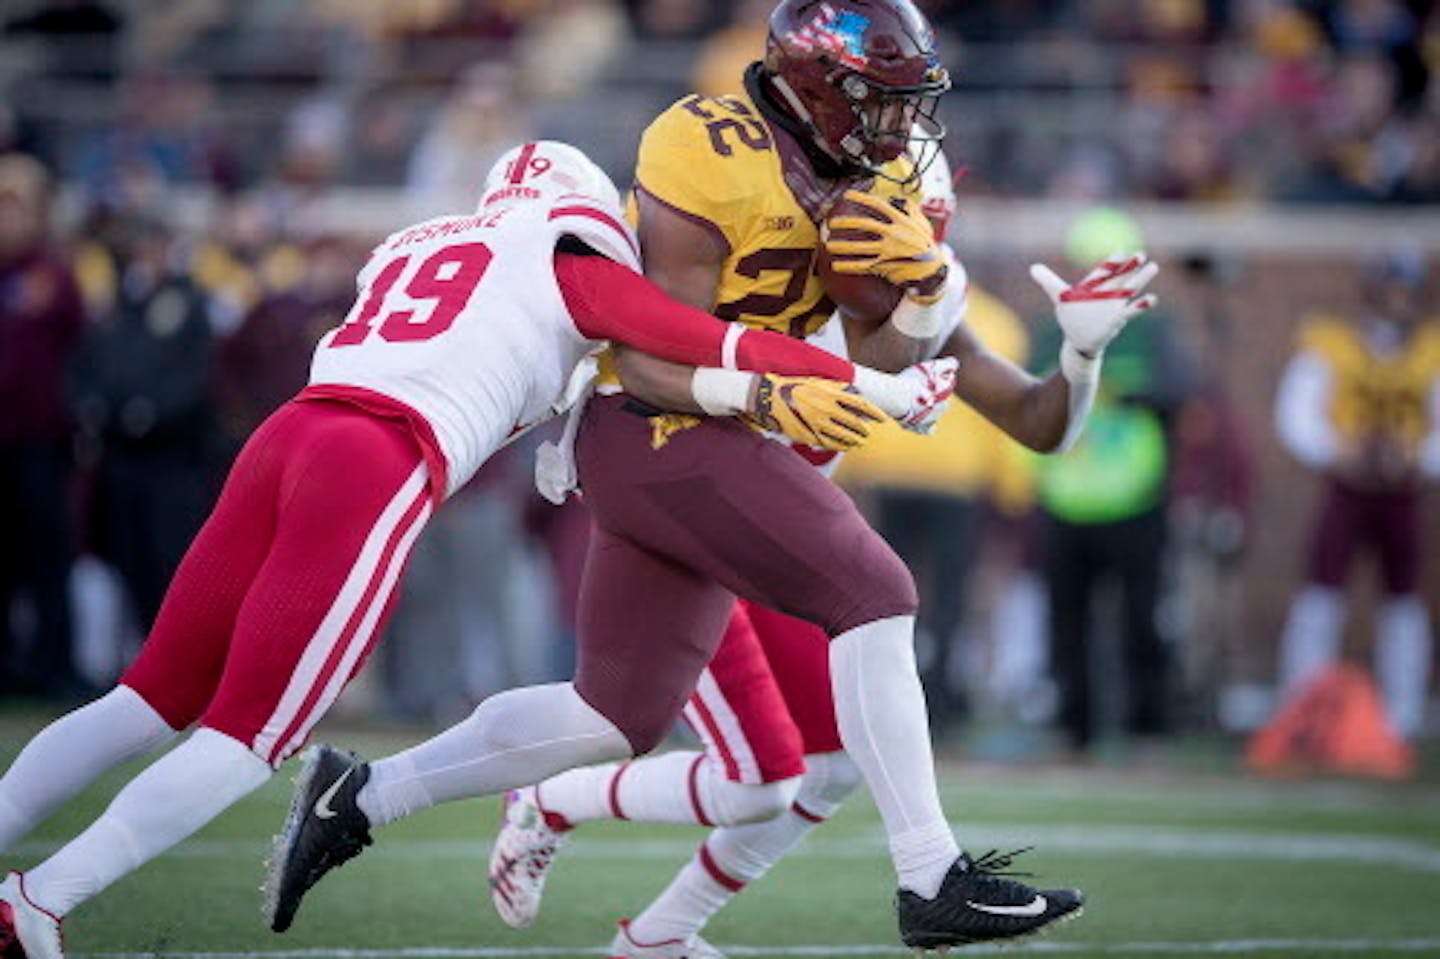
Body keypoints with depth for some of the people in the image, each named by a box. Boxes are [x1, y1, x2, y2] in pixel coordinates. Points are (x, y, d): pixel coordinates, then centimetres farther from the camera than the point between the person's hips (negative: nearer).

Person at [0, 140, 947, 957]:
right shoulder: (570, 263, 14)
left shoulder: (415, 248, 30)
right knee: (250, 737, -3)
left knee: (157, 697, 15)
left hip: (284, 436, 6)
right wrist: (873, 384, 15)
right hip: (378, 473, -6)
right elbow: (707, 341, 10)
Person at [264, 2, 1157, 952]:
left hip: (706, 443, 10)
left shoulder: (872, 175, 8)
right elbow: (651, 357, -19)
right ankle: (934, 882, -16)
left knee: (618, 717, 10)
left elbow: (882, 353, 9)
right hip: (663, 434, -10)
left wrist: (925, 288, -11)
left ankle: (359, 798, 17)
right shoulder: (715, 162, -18)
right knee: (873, 597, -16)